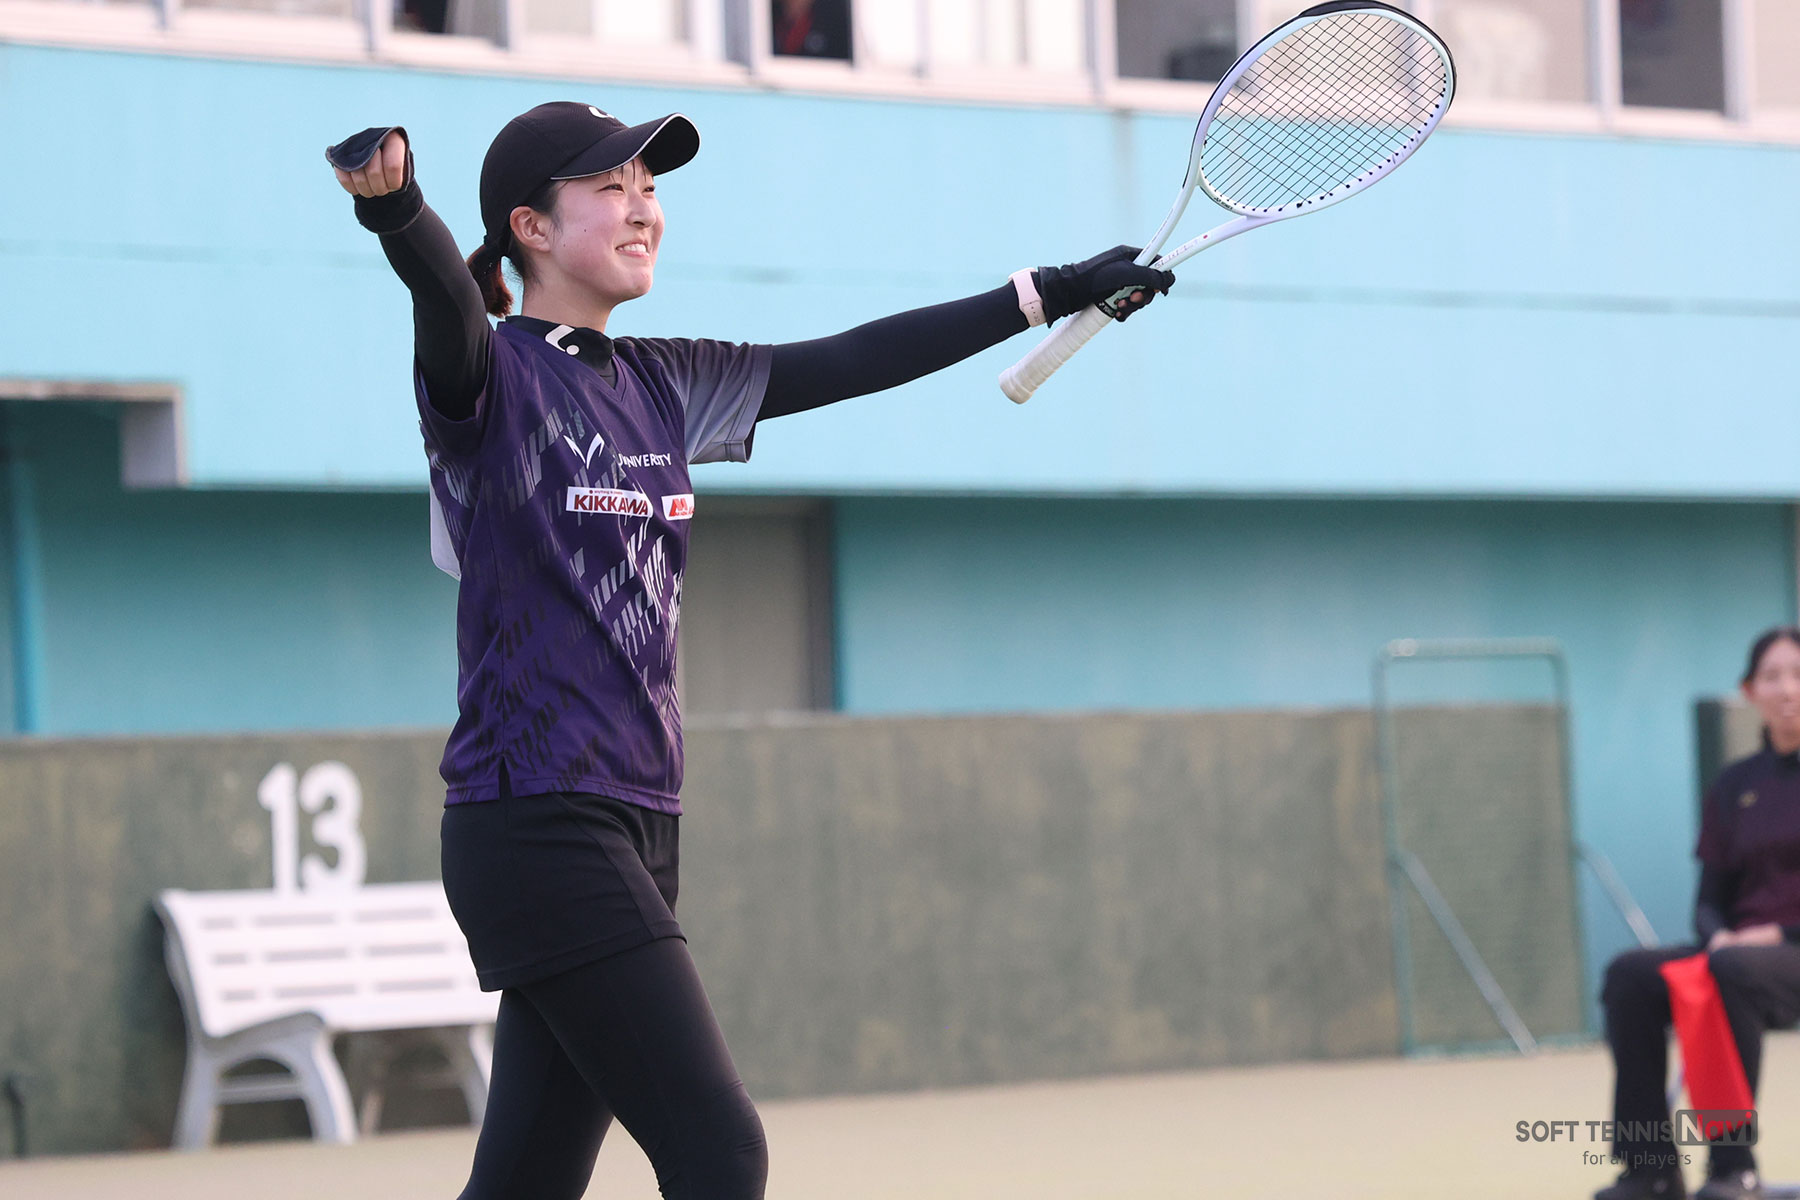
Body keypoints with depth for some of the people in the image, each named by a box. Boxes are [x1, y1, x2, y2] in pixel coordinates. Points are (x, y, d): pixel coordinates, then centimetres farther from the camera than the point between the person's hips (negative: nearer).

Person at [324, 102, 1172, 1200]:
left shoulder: (662, 386, 14)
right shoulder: (495, 376, -8)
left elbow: (849, 364, 19)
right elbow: (447, 298, -30)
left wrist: (1051, 294, 19)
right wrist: (396, 206, -53)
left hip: (638, 822, 8)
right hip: (537, 823, -8)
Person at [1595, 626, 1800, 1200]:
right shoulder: (1733, 787, 13)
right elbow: (1710, 898, 13)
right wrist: (1719, 935, -9)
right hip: (1739, 948, 5)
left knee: (1734, 972, -38)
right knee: (1630, 975, -22)